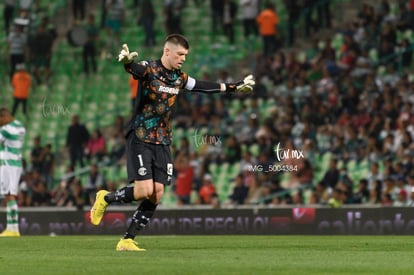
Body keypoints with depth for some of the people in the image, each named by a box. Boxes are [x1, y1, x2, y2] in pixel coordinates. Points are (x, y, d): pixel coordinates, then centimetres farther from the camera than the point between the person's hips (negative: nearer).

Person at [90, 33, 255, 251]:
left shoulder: (179, 78, 9)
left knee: (157, 194, -3)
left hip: (162, 141, 7)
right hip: (140, 138, -7)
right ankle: (105, 198, 11)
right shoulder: (149, 69, -12)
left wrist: (233, 87, 27)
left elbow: (203, 86, 24)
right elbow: (134, 69, -35)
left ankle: (127, 240, 5)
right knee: (145, 190, -17)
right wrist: (127, 61, -59)